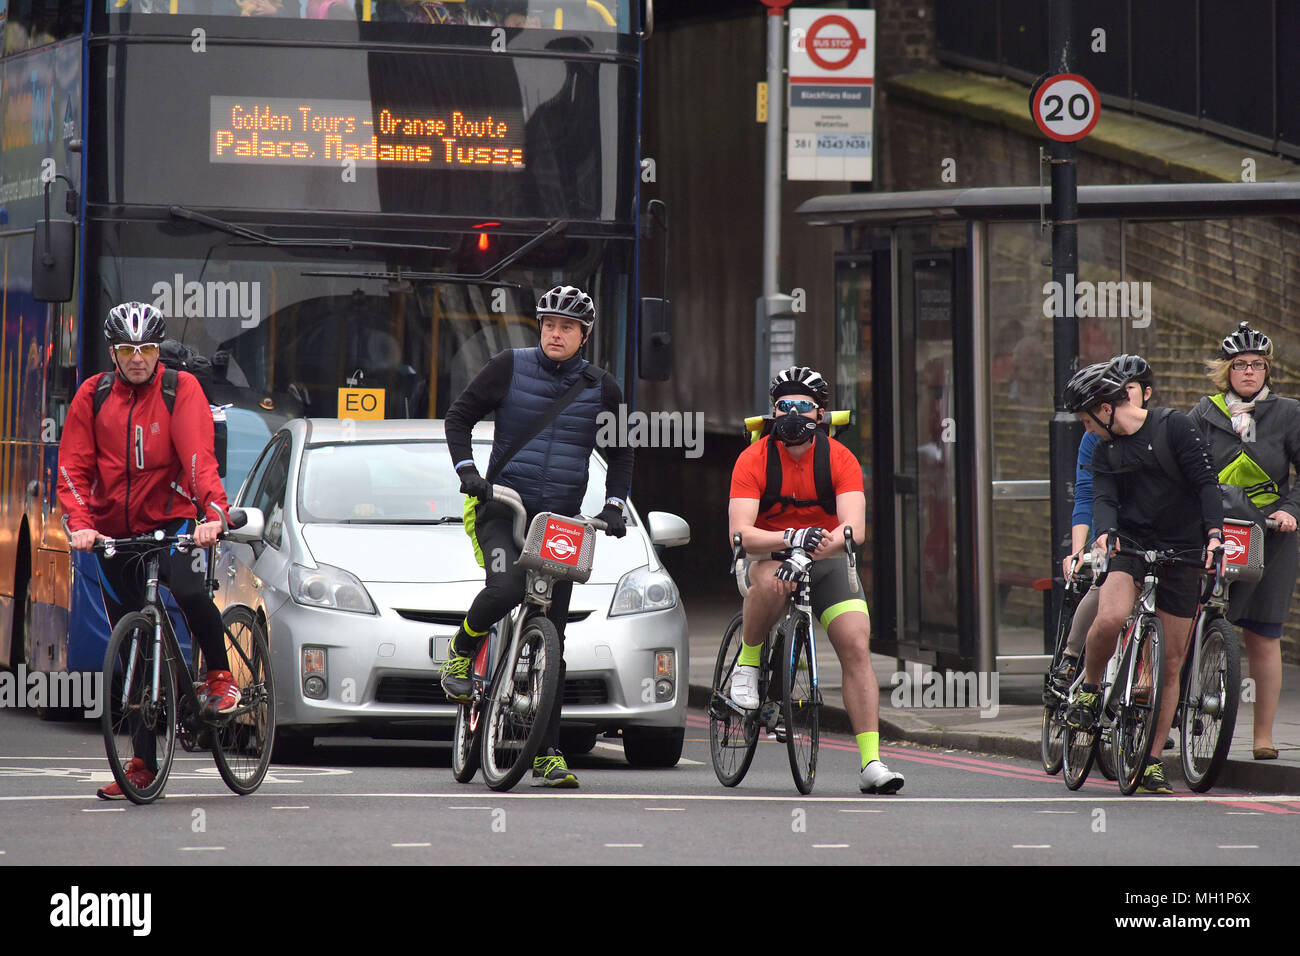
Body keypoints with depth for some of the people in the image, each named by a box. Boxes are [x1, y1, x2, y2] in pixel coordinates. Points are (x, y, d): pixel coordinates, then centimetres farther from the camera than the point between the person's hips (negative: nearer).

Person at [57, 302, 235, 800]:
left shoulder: (181, 389, -8)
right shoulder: (92, 396, -1)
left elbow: (198, 456, -19)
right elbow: (73, 467, -3)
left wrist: (214, 512, -35)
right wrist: (79, 523, -20)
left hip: (172, 521, -3)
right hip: (115, 532, 3)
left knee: (189, 591, -33)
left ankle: (219, 674, -3)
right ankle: (143, 764, 12)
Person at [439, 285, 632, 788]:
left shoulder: (601, 388, 6)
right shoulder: (511, 367, -1)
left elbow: (620, 453, 19)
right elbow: (459, 416, 5)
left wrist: (614, 505, 4)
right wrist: (467, 471, -10)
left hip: (562, 520, 3)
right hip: (503, 506, -2)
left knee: (552, 639, 1)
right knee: (506, 586, -33)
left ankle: (547, 753, 5)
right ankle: (462, 651, -1)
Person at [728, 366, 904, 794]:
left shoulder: (840, 459, -10)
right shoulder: (754, 460, -12)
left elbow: (854, 529, -23)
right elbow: (741, 533, -22)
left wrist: (808, 554, -40)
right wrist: (791, 539, -40)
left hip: (826, 564, 2)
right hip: (766, 558, -2)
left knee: (857, 647, -18)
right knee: (770, 580, -39)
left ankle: (871, 763, -19)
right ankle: (747, 663, -11)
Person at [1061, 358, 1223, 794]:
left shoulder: (1175, 428, -3)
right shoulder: (1106, 451, 12)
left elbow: (1205, 482, -9)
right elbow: (1103, 498, -1)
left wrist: (1214, 532, -24)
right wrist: (1105, 532, -24)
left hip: (1181, 556, -2)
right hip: (1130, 547, 2)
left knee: (1170, 666, 1)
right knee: (1110, 618, -31)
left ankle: (1152, 762, 10)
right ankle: (1089, 688, -4)